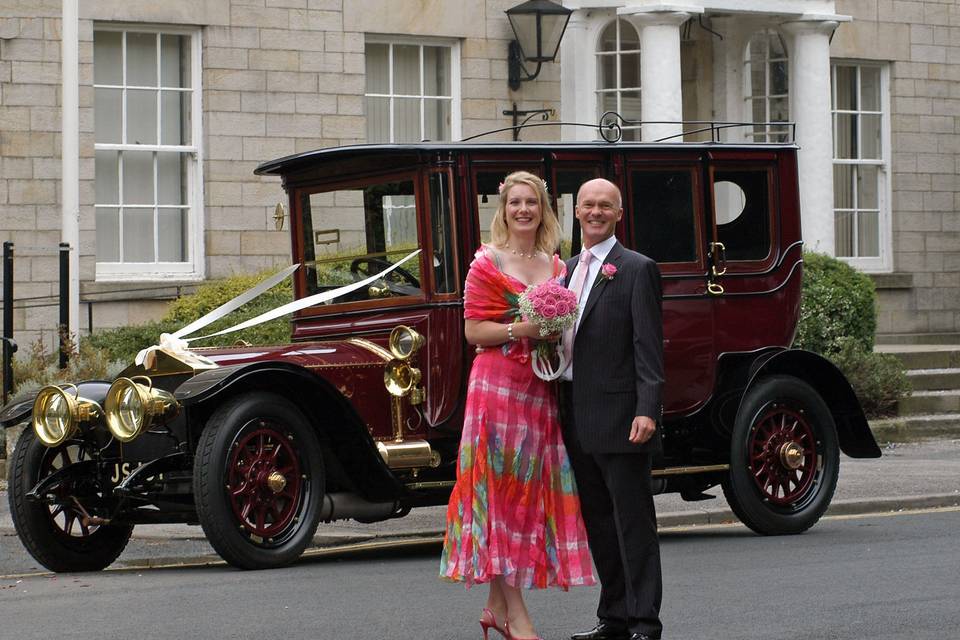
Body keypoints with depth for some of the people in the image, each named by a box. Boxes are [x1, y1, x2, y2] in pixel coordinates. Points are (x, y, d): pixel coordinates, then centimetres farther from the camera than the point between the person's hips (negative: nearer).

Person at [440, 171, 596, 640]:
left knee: (530, 490, 5)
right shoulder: (487, 263, -3)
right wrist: (521, 330, -19)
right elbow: (473, 331, -8)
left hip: (540, 389, 6)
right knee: (502, 488, -5)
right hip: (497, 385, -6)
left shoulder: (556, 266, 13)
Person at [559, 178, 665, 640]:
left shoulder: (636, 269, -6)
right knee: (598, 522, 12)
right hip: (577, 418, 8)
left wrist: (647, 411, -21)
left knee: (633, 523, -3)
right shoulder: (568, 269, 16)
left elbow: (648, 346, -12)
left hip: (618, 417, -7)